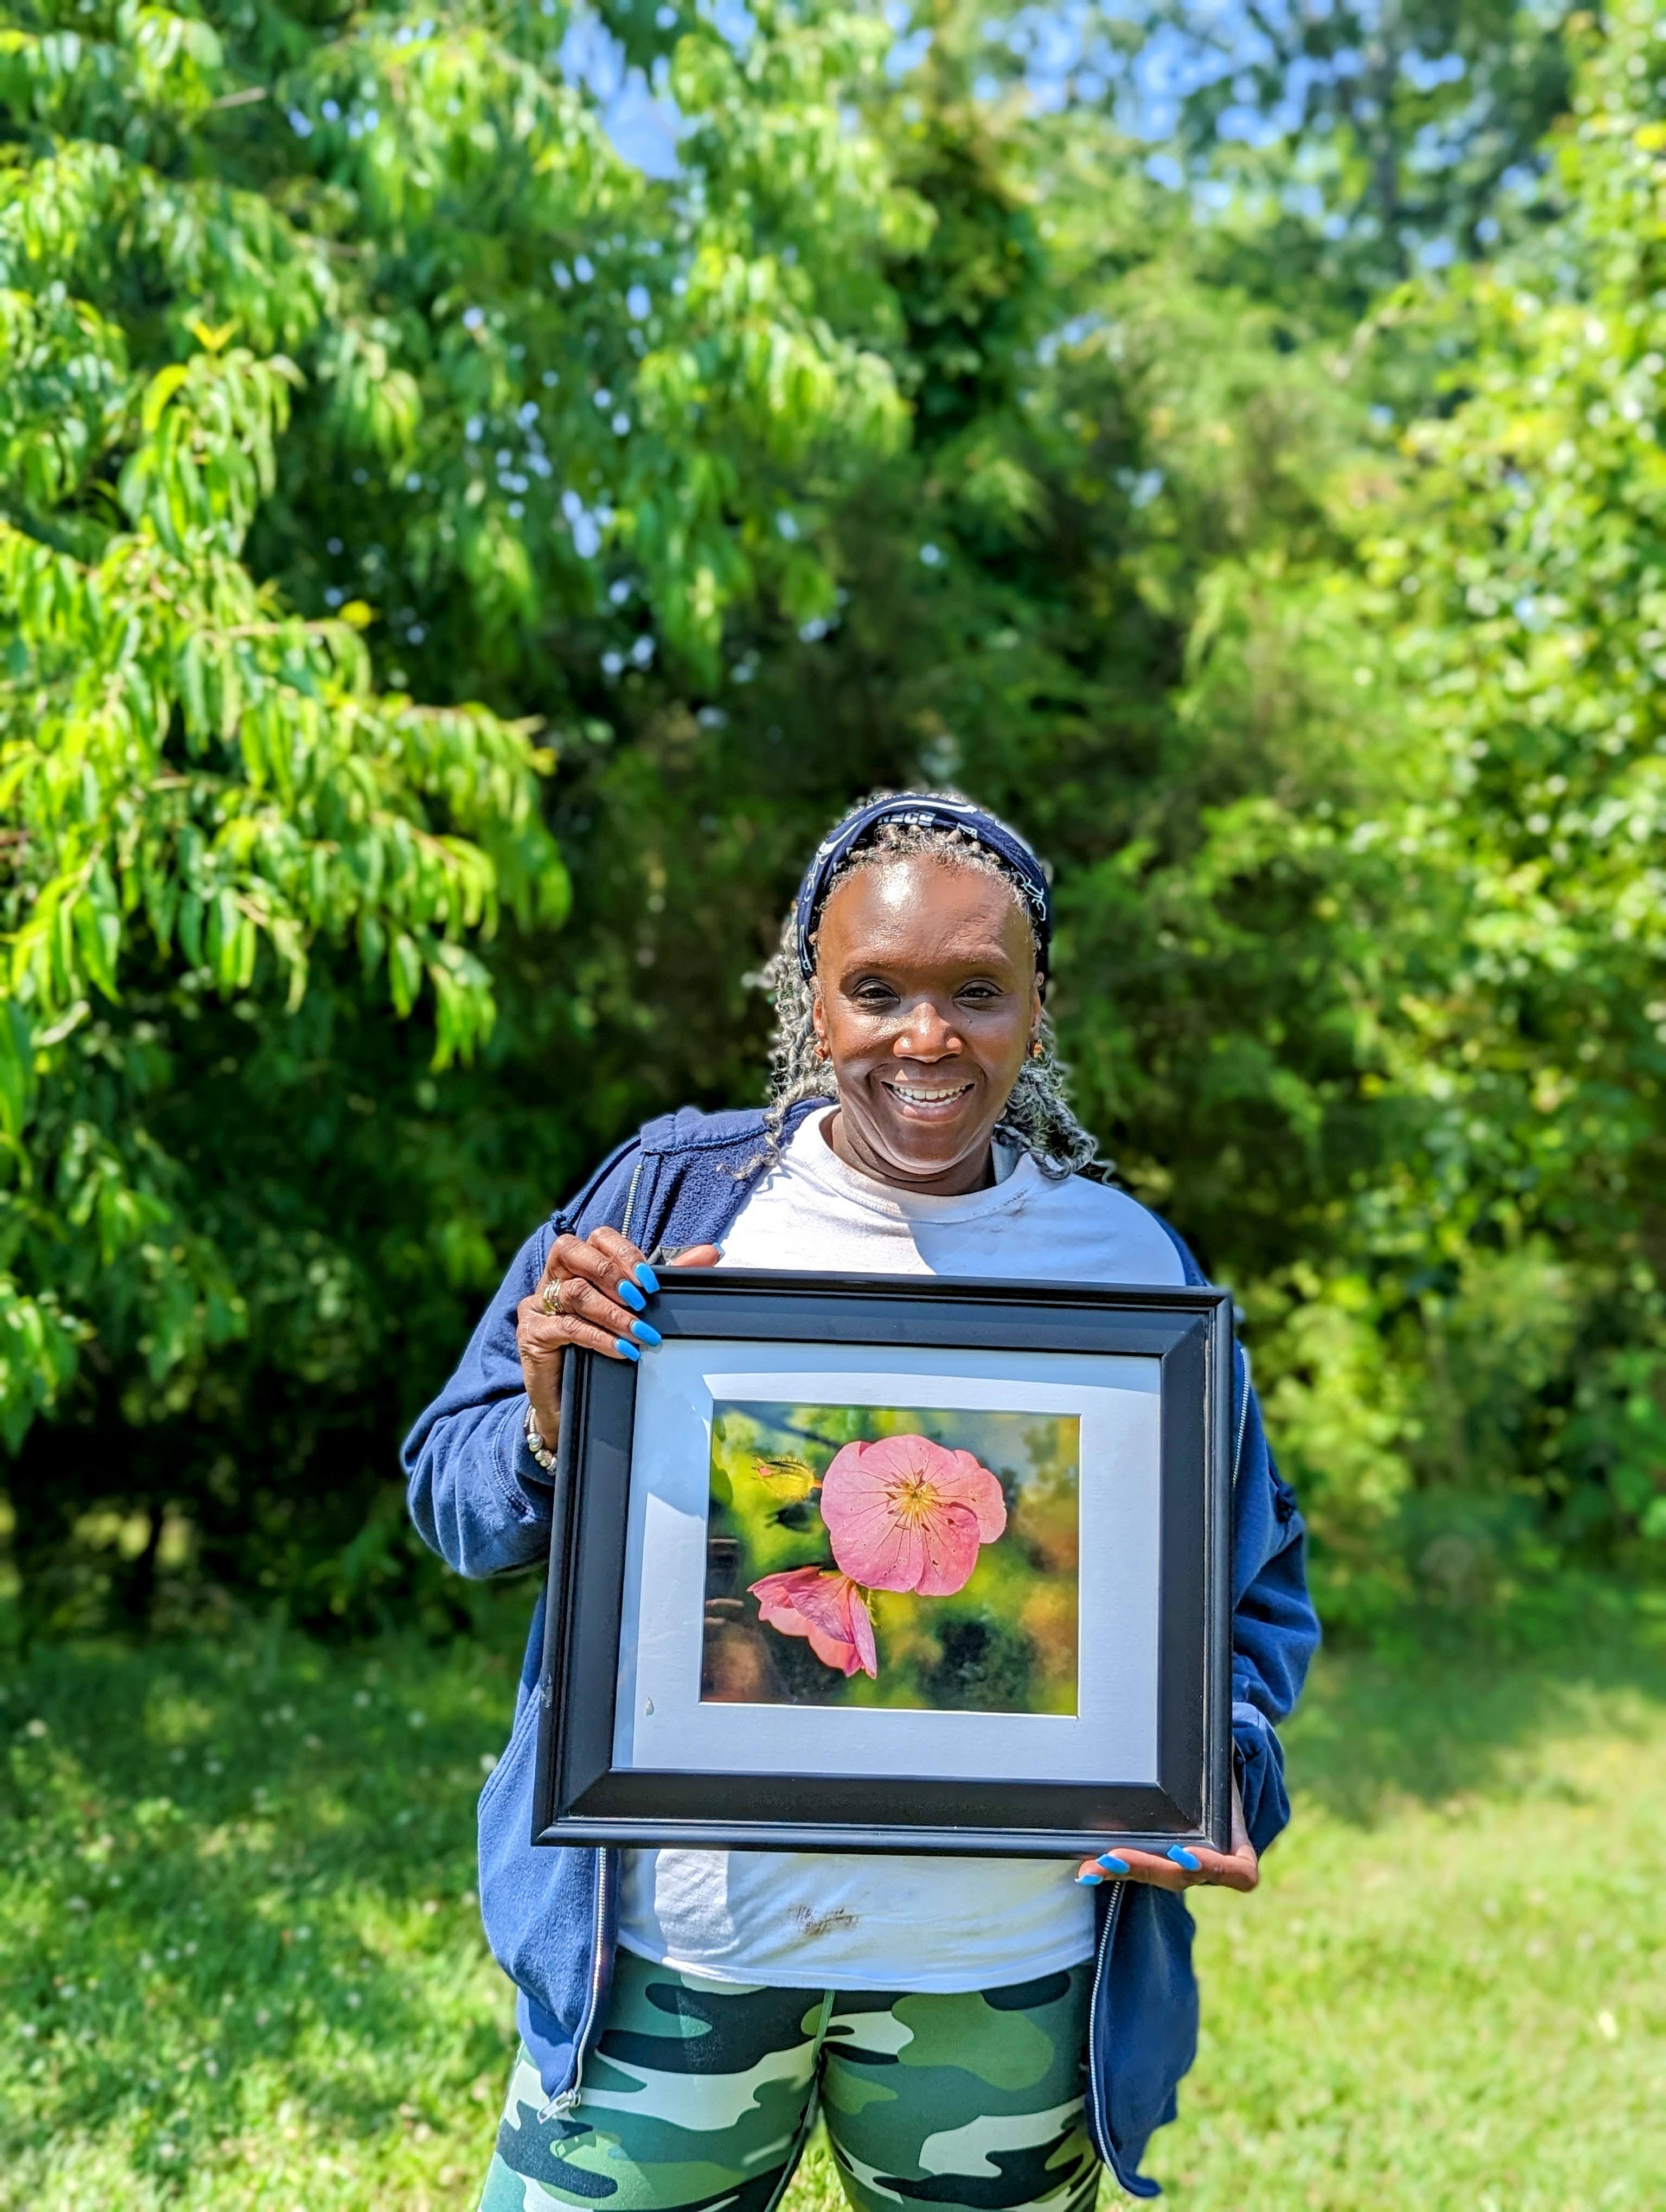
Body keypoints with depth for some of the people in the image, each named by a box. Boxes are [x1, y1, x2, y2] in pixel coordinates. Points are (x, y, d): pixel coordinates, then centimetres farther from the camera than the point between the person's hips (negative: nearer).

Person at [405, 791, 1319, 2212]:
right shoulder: (673, 1194, -3)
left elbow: (1252, 1585, 8)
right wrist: (550, 1428, -20)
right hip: (677, 1935, 0)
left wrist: (1220, 1771, -10)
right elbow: (454, 1496, 1)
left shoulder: (1130, 1265, 0)